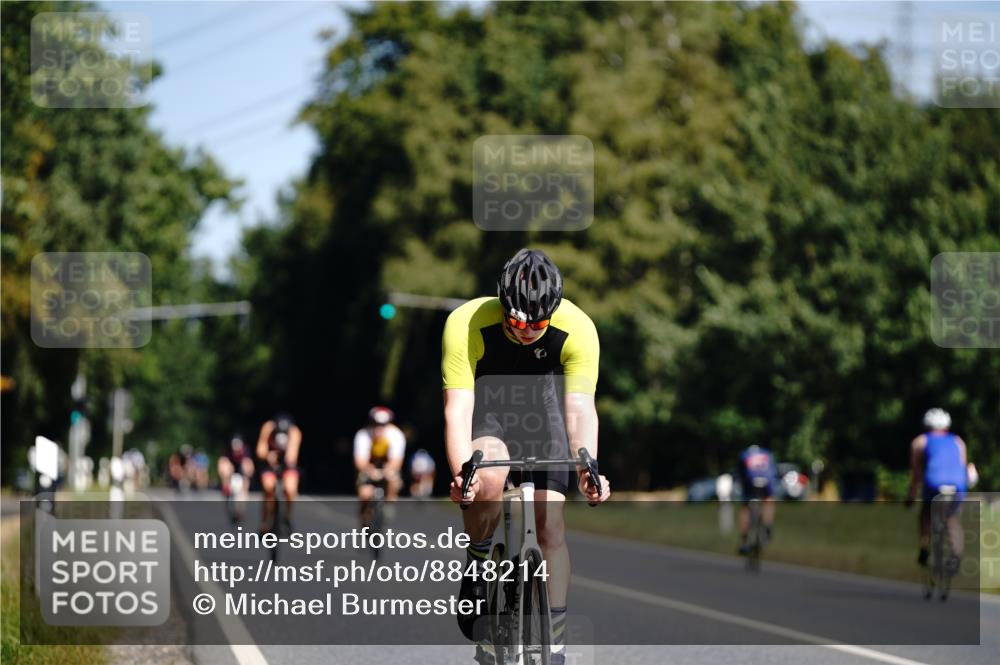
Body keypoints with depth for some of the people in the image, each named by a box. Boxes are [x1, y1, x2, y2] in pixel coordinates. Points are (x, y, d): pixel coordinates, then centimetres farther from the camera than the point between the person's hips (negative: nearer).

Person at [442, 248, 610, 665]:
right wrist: (462, 473, -53)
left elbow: (580, 409, -35)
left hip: (540, 404, 2)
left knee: (550, 524, -9)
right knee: (490, 475, -34)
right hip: (484, 404, -1)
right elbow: (457, 408, -37)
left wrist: (588, 469, -52)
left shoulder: (578, 330, -30)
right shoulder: (466, 325, -34)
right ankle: (476, 569, -7)